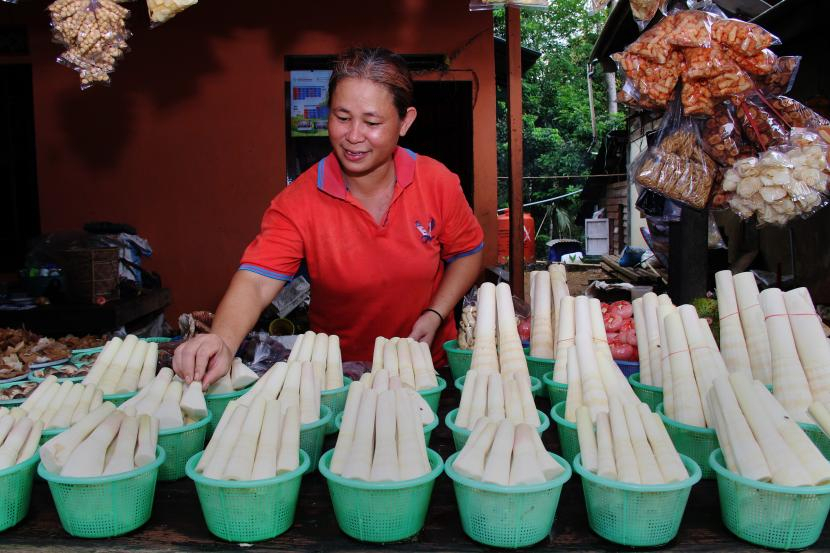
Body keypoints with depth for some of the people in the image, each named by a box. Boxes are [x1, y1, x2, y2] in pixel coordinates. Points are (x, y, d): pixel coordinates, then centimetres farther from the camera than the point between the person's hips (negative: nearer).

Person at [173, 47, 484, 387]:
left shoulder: (439, 183, -7)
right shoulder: (298, 202, -13)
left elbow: (467, 254, 7)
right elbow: (256, 280, -22)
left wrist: (435, 315, -8)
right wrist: (223, 340, -42)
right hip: (339, 371, 0)